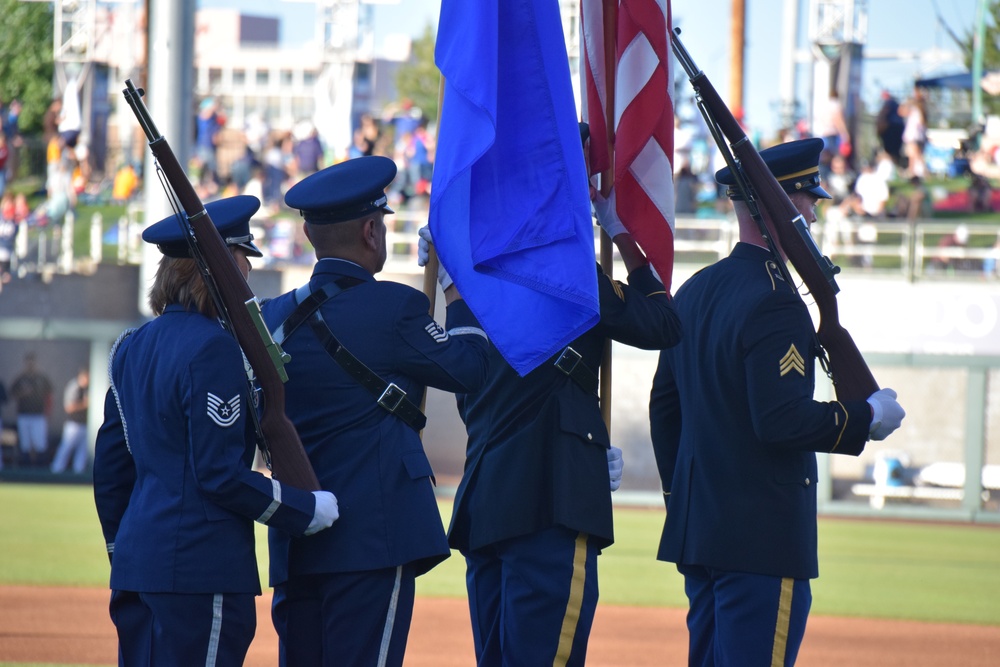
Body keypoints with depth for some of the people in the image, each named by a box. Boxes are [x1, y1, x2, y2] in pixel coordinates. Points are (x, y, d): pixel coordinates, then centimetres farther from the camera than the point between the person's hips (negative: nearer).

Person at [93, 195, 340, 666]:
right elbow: (220, 474, -15)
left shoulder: (131, 348, 13)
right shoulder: (213, 349, -13)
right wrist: (308, 510, -4)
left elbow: (109, 467, 17)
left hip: (136, 562, 9)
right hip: (204, 571, -9)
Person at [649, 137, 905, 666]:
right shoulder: (774, 302, -16)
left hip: (696, 526, 9)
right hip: (763, 536, -9)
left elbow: (663, 406, 19)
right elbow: (781, 419, -23)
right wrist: (866, 418, -9)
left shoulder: (695, 292, 13)